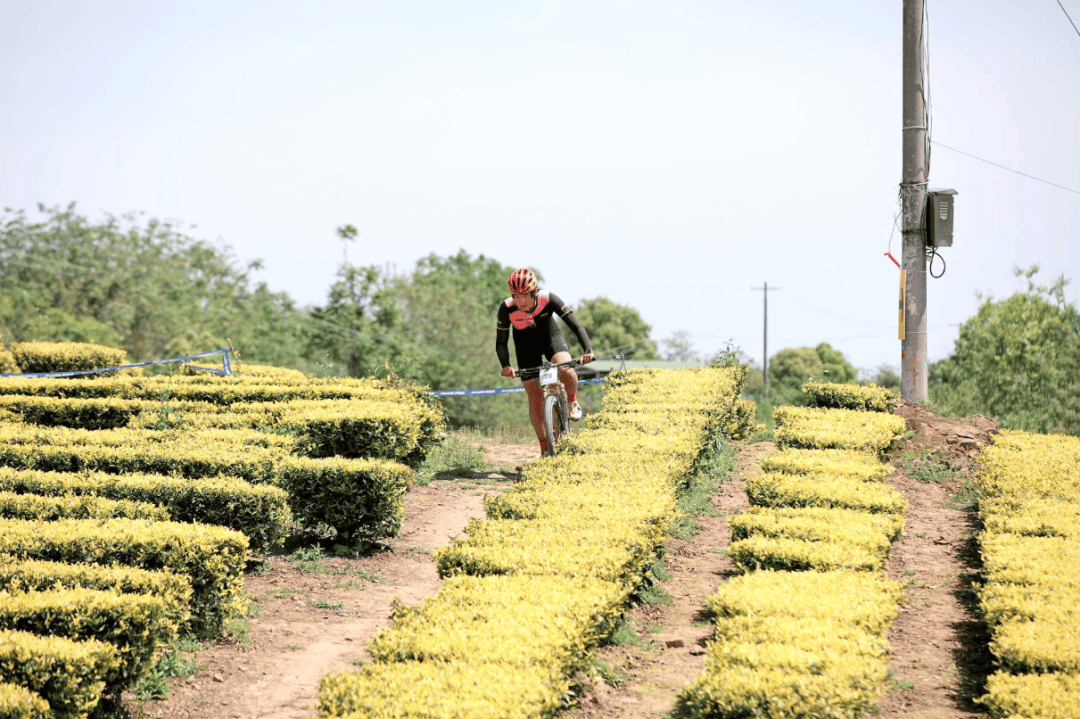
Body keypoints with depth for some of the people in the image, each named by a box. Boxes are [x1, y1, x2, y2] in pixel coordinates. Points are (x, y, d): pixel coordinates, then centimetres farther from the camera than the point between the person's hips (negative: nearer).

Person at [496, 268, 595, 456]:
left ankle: (572, 401, -1)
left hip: (551, 338, -1)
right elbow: (501, 342, -19)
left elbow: (576, 326, -29)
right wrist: (506, 366, -37)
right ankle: (544, 446, 10)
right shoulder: (507, 308, -28)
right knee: (535, 398, -4)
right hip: (526, 347, 1)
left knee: (566, 371, -33)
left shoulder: (548, 299, -31)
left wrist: (588, 351, -43)